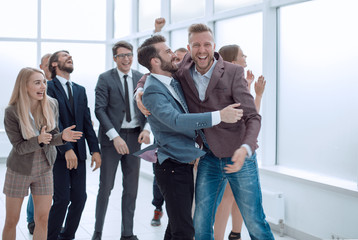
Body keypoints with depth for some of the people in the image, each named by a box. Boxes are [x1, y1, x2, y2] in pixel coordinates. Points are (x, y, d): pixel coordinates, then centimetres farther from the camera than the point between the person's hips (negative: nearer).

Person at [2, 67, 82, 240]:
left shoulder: (51, 105, -7)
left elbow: (52, 136, -1)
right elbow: (19, 147, -15)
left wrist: (62, 137, -24)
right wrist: (38, 140, -34)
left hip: (44, 169, 3)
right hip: (20, 170, -3)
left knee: (42, 219, 4)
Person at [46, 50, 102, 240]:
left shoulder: (80, 90, 17)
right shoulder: (49, 87, -3)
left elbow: (87, 122, 12)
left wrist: (95, 149, 2)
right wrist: (66, 149, -21)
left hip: (78, 152, 6)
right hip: (58, 152, -5)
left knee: (79, 198, 4)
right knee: (62, 198, -9)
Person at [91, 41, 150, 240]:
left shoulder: (141, 78, 7)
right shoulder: (105, 79, -3)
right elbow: (100, 109, -9)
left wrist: (146, 129, -10)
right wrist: (115, 136, -18)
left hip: (135, 137, 3)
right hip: (112, 137, -3)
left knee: (131, 189, 9)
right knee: (106, 187, 2)